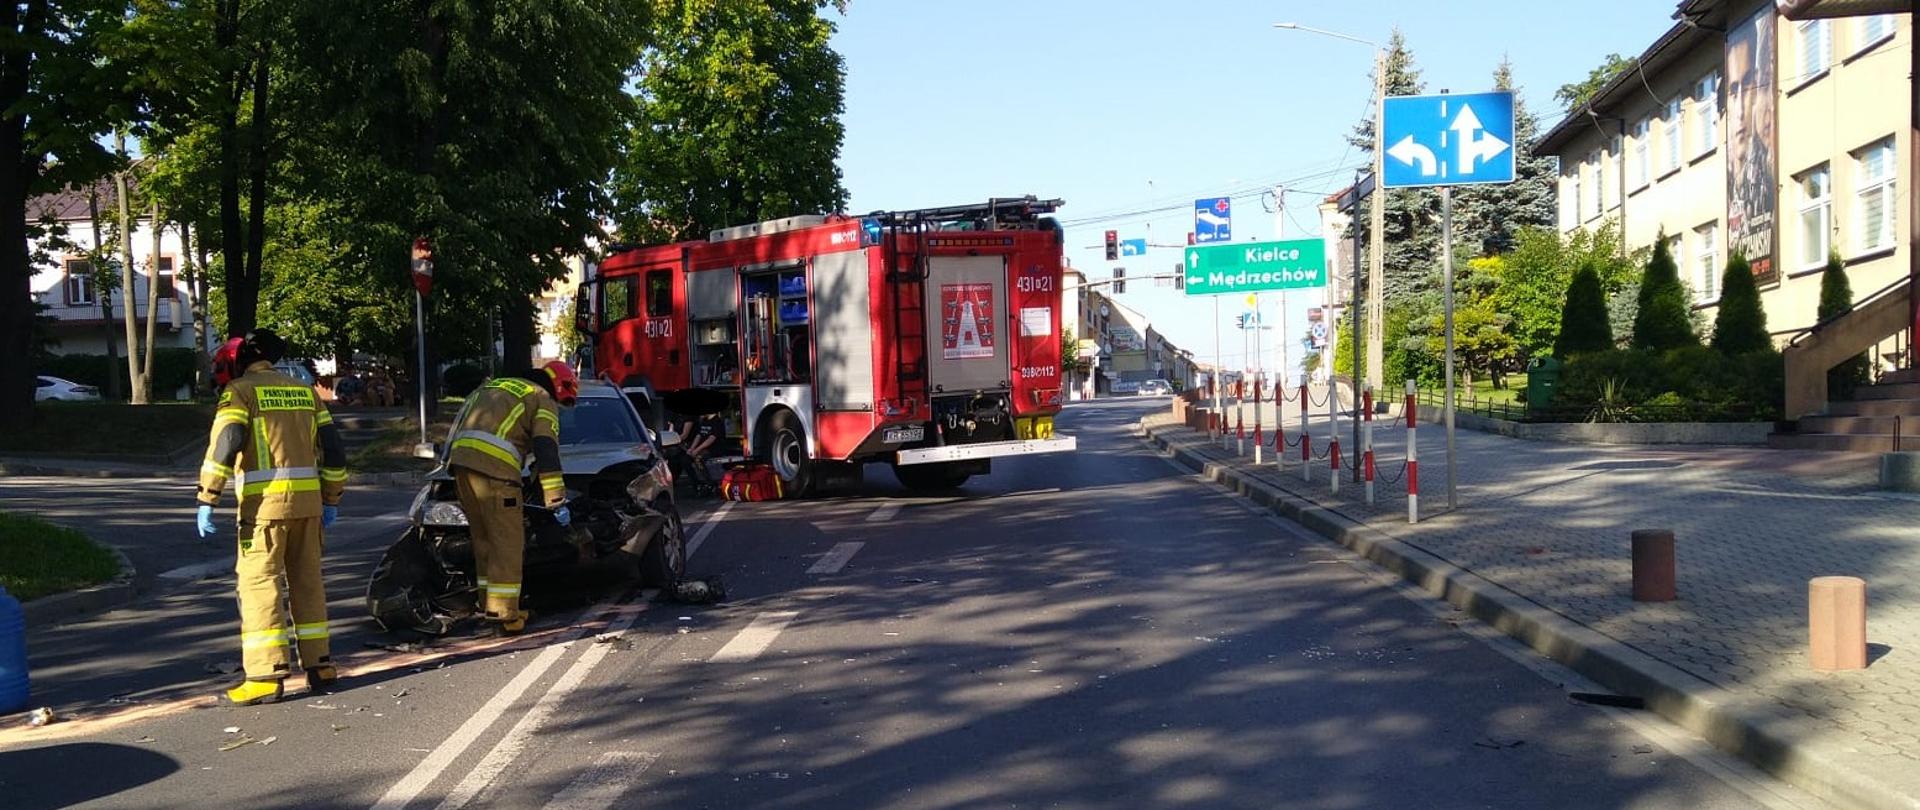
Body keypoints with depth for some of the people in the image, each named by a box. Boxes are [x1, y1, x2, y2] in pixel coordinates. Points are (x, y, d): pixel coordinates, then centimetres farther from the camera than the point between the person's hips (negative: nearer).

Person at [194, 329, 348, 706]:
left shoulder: (240, 391, 0)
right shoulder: (304, 390, 17)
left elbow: (224, 444, -15)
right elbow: (333, 448, 15)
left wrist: (207, 501, -14)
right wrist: (331, 501, 21)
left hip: (265, 502, -6)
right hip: (307, 500, 6)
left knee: (259, 583, -4)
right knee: (307, 581, 14)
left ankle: (267, 675, -9)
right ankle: (319, 664, 18)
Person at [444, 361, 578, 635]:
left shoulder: (492, 386, 33)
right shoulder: (543, 401, 9)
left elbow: (460, 426, 34)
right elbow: (547, 453, -1)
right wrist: (558, 502, -2)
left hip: (459, 460, 8)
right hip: (493, 467, -8)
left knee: (483, 537, 16)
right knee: (508, 541, -3)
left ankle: (489, 604, 20)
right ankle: (503, 614, -6)